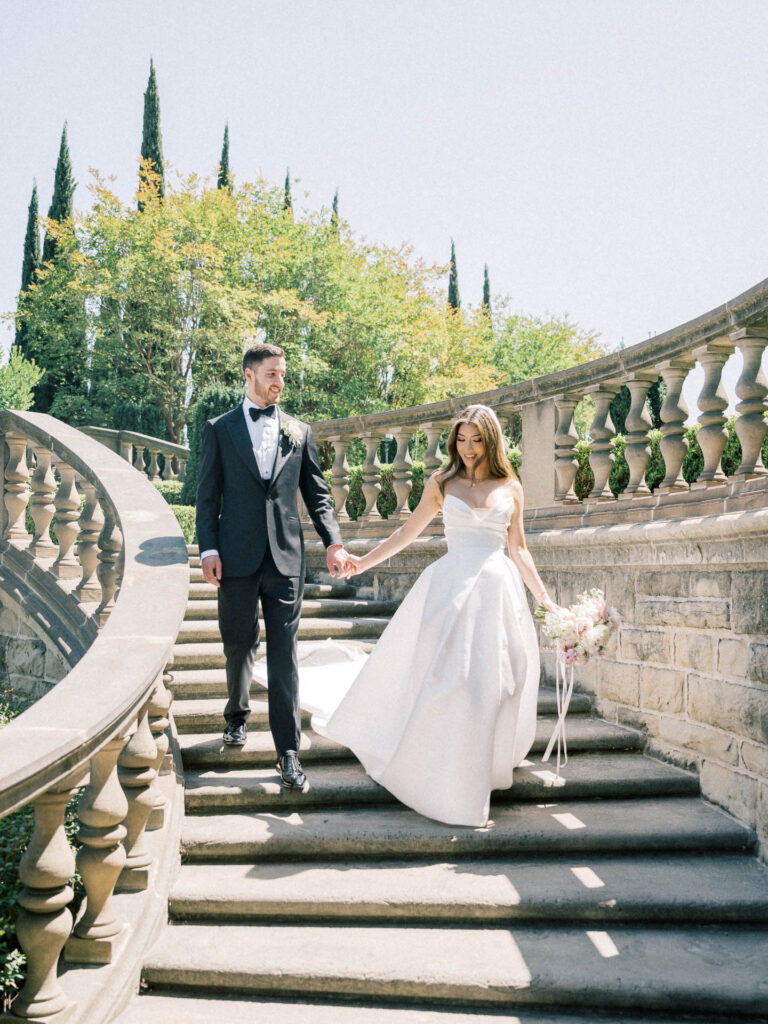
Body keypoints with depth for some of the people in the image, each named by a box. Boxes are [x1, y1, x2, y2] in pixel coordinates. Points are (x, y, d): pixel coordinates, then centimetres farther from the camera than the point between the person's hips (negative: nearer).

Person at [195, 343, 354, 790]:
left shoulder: (299, 431, 12)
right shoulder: (220, 429, 7)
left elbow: (317, 493, 10)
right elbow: (208, 495, 4)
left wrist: (334, 541, -2)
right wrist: (208, 548, -6)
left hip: (285, 556, 1)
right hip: (237, 556, 0)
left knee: (284, 653, -1)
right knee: (239, 646, 12)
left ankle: (289, 751, 2)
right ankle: (238, 715, 38)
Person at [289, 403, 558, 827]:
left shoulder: (510, 487, 9)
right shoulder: (441, 483, 7)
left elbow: (518, 549, 13)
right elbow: (408, 531, 12)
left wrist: (544, 597, 11)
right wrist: (363, 562, 7)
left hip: (498, 587, 1)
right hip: (451, 586, -1)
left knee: (493, 678, 1)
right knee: (442, 676, -5)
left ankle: (480, 767, 21)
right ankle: (439, 778, 9)